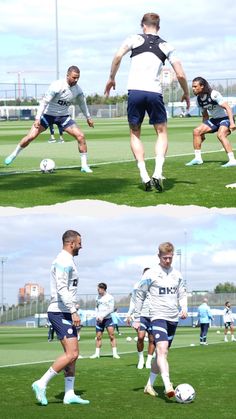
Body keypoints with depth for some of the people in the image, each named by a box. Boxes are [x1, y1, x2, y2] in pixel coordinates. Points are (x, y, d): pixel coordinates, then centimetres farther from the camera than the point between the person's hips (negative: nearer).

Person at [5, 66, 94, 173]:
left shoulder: (78, 90, -8)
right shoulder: (57, 86, -24)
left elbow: (82, 103, 14)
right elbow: (44, 102, -22)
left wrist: (88, 117, 21)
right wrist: (37, 118, -28)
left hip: (63, 116, 4)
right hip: (48, 114, -4)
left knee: (80, 136, -13)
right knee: (31, 136, -11)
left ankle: (84, 165, -2)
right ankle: (14, 155, 14)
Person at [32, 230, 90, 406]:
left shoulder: (67, 261, 19)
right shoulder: (64, 261, -13)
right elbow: (62, 289, -23)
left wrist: (72, 309, 21)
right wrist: (73, 311, -25)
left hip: (64, 313, 11)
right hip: (61, 313, -11)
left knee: (73, 354, 9)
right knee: (71, 354, -15)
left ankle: (69, 395, 9)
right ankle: (42, 384, -10)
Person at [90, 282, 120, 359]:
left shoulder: (110, 297, -7)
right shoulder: (98, 297, 9)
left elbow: (111, 309, -11)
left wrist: (102, 316, -15)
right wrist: (97, 316, 4)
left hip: (107, 318, -4)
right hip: (99, 320, 4)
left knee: (112, 335, -11)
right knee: (98, 337, 4)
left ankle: (114, 353, -7)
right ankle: (97, 353, 13)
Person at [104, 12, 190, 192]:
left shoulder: (135, 39, 9)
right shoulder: (166, 46, 12)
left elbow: (118, 57, -5)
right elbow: (180, 75, 8)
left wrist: (112, 79, 7)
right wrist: (186, 94, 23)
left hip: (134, 91, 0)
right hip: (155, 92, 0)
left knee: (135, 133, 14)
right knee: (162, 132, 14)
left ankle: (144, 175, 2)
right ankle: (158, 172, -7)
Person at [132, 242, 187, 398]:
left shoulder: (177, 275, 11)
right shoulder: (151, 274, -4)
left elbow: (182, 294, 17)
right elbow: (140, 296, 1)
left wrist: (184, 307, -4)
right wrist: (137, 319, 0)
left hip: (173, 319, 6)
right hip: (159, 317, -6)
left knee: (162, 353, 11)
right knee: (162, 350, -22)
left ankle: (150, 385, 23)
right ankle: (168, 386, -34)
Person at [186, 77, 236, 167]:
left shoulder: (214, 94, -23)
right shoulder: (199, 99, 1)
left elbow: (227, 107, -25)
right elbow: (205, 115, 15)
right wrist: (203, 131, 17)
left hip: (226, 118, -8)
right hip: (215, 119, 8)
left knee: (220, 135, -34)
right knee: (196, 131, -3)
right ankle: (198, 158, 5)